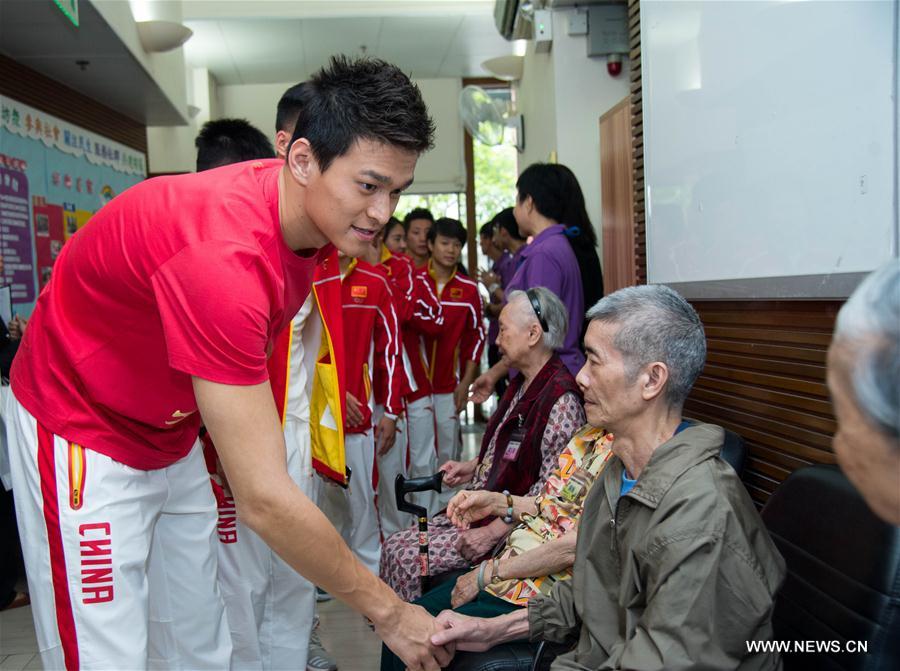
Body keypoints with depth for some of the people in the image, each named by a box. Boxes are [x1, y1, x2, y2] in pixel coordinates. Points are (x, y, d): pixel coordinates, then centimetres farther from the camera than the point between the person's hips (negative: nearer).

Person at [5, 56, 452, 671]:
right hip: (84, 434, -7)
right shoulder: (221, 254, -38)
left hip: (174, 432, 8)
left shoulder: (316, 222, -10)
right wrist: (389, 612, -27)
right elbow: (264, 499, -36)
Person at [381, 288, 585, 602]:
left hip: (511, 527, -9)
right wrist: (474, 468, 10)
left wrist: (493, 531, -21)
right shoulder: (521, 384, 11)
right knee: (393, 547, 1)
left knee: (408, 560, -15)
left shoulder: (561, 399, -20)